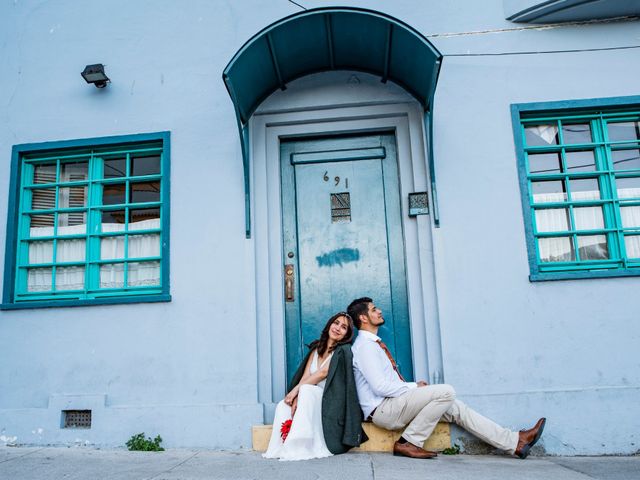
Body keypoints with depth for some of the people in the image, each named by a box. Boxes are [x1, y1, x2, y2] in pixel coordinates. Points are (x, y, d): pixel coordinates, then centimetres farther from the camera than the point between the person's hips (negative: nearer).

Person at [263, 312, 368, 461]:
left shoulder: (343, 351, -4)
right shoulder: (316, 348, 14)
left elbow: (323, 373, -16)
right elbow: (305, 376, 2)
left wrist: (296, 389, -18)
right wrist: (297, 397, -17)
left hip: (331, 403, -6)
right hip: (311, 400, 6)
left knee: (307, 389, -32)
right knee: (283, 406, -18)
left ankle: (304, 446, -30)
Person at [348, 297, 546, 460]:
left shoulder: (374, 343, 18)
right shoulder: (365, 345, -14)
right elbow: (380, 387, -22)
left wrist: (413, 387, 5)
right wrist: (414, 386, -10)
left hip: (392, 403, 9)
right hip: (382, 409, -9)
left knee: (455, 408, 3)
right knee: (446, 392, -19)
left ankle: (515, 442, 4)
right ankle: (407, 443, -13)